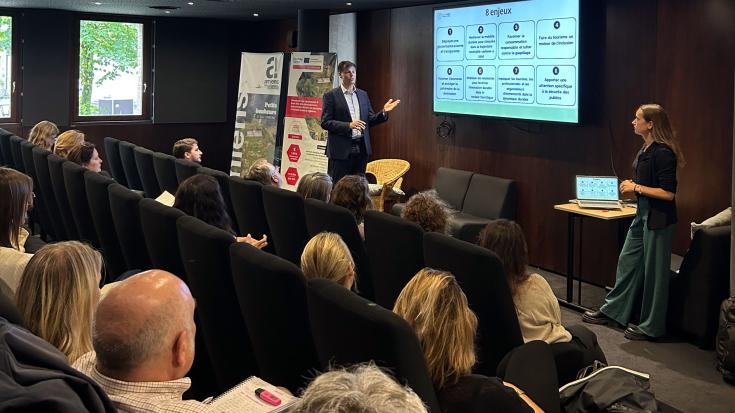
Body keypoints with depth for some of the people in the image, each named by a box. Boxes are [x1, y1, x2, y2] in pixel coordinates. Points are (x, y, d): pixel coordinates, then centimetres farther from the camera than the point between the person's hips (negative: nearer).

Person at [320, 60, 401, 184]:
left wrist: (384, 112, -3)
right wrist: (348, 125, -19)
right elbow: (325, 122, -9)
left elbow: (370, 120, 15)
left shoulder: (363, 94, 15)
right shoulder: (330, 96, -2)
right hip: (341, 150, -5)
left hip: (361, 149, 5)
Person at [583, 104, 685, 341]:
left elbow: (668, 193, -22)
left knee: (654, 270, 2)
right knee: (627, 261, 17)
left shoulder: (662, 152, -20)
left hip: (658, 219, -10)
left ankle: (651, 327, 15)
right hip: (643, 215, 10)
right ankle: (612, 311, 30)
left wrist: (637, 188, -16)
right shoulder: (646, 150, 8)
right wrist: (632, 188, 5)